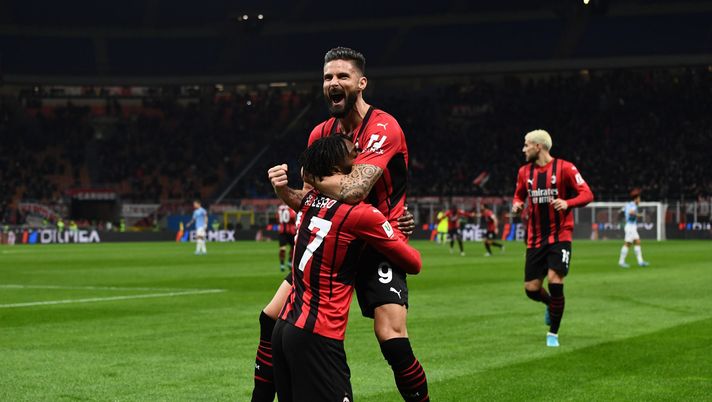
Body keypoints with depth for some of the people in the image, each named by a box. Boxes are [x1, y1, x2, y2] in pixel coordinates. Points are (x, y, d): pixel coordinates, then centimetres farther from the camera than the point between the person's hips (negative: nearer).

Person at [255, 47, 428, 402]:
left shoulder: (383, 128, -16)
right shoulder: (321, 133, 5)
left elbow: (353, 190, -29)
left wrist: (309, 175, -12)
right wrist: (284, 191, -11)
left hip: (379, 246, -7)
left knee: (392, 340, -21)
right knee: (272, 318, 3)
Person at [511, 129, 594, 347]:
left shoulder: (564, 168, -7)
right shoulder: (525, 172, 8)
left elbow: (587, 194, -8)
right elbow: (519, 195, 24)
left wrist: (567, 203, -26)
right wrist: (517, 204, 0)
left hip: (560, 237, -5)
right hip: (535, 238, 5)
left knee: (555, 281, -16)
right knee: (531, 289, 0)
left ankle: (553, 333, -1)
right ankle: (551, 304, 36)